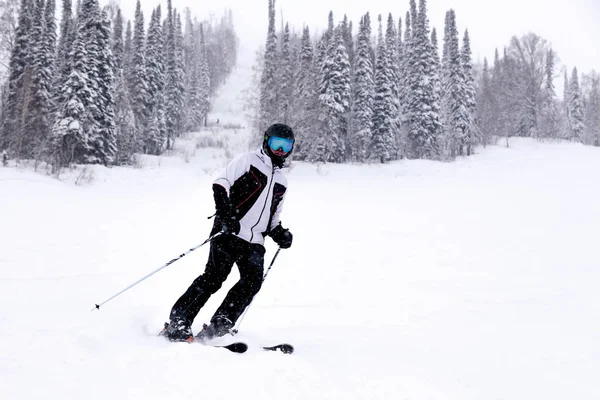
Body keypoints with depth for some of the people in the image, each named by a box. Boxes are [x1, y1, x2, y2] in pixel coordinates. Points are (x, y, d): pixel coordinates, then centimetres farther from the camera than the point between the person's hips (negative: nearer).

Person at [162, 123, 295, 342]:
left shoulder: (281, 182, 25)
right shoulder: (247, 160, 6)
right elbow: (220, 184, -5)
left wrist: (280, 234, 10)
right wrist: (226, 214, -18)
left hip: (254, 242, 6)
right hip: (229, 232, -6)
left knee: (253, 281, -12)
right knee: (215, 276, -15)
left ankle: (217, 328, -8)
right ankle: (177, 323, -8)